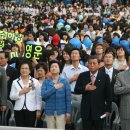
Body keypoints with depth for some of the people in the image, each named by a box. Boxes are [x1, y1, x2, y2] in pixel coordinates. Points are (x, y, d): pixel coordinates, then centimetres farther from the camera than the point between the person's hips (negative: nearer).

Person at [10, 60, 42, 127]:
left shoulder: (35, 81, 4)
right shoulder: (15, 82, 8)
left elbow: (38, 97, 2)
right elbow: (11, 97, 3)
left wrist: (38, 110, -3)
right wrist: (21, 92, -11)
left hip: (31, 110, -1)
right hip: (19, 110, 1)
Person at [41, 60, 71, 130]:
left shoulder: (64, 81, 1)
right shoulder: (46, 82, 4)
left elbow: (68, 98, 0)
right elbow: (43, 94, -10)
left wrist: (68, 112, -5)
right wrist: (54, 88, -16)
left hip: (61, 111, -1)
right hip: (49, 111, 2)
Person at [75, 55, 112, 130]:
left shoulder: (105, 77, 1)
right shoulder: (82, 76, 6)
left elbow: (108, 94, 1)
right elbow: (76, 90, 5)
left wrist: (108, 110, -3)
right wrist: (85, 88, -14)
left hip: (99, 110, -1)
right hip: (86, 111, 1)